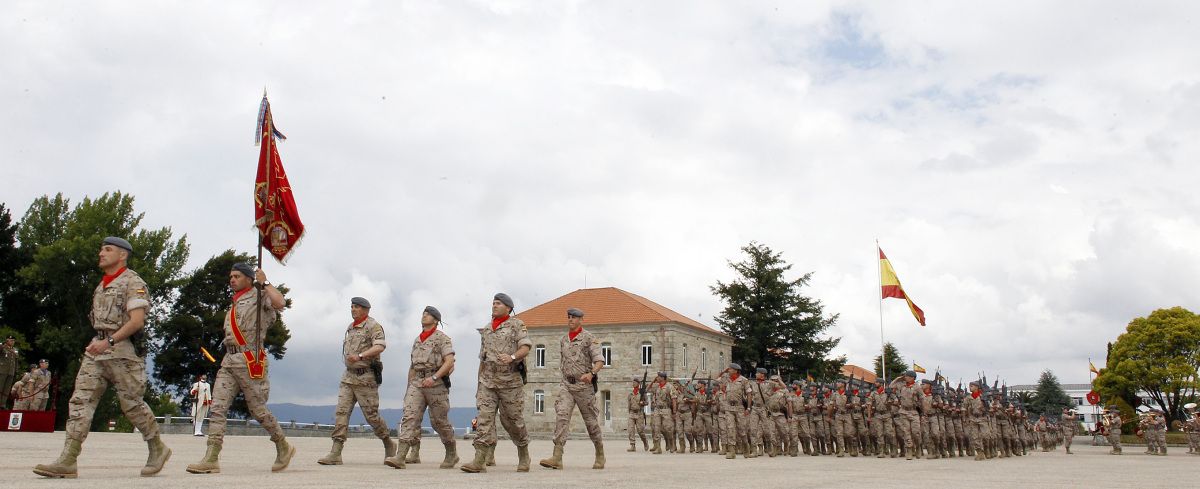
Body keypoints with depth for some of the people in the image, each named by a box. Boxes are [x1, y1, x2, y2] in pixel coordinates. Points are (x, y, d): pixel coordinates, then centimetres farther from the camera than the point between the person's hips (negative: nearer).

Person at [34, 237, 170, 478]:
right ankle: (67, 462, -10)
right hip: (97, 350, 8)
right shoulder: (101, 285, 20)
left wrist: (109, 341, -25)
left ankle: (158, 449, 17)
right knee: (81, 400, -5)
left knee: (132, 404, -1)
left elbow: (137, 321, -17)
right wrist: (97, 343, 18)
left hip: (123, 350, -8)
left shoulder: (133, 282, -6)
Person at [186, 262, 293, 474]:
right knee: (217, 408, -5)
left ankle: (284, 448, 16)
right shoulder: (235, 303, 22)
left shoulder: (259, 297, -3)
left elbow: (280, 302, -25)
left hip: (249, 361, -8)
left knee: (258, 410, -1)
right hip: (229, 361, 8)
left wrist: (264, 282, -15)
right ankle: (211, 460, -9)